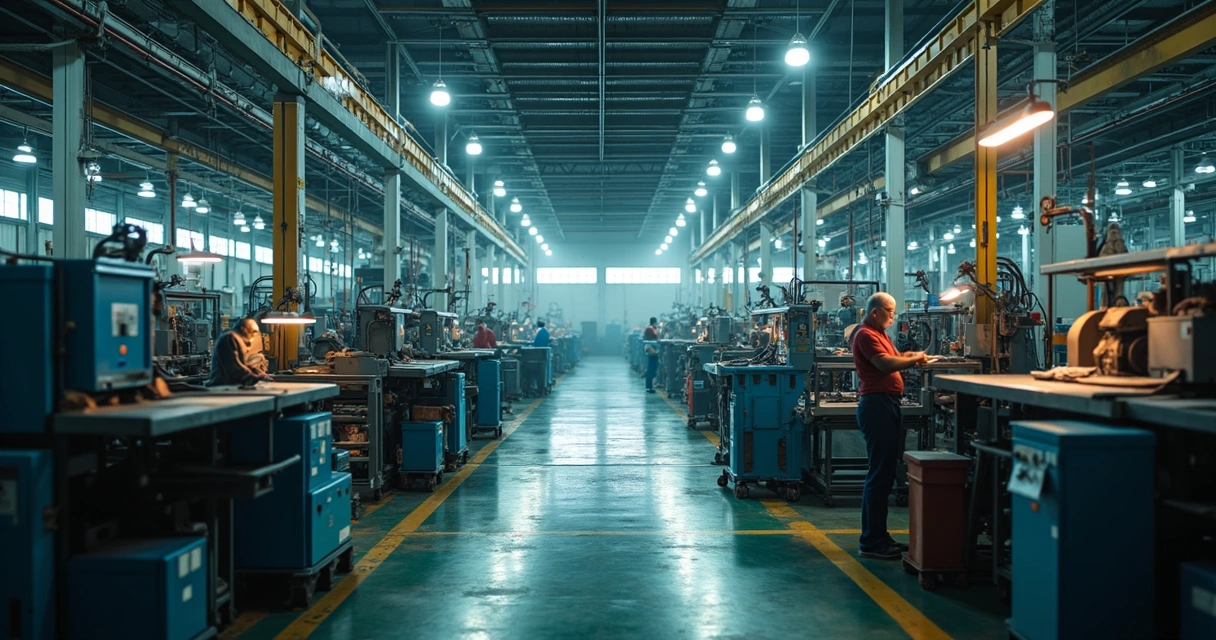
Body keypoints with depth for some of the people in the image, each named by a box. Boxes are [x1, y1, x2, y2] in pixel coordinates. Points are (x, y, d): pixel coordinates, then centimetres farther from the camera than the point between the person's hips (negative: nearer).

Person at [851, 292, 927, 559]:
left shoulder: (880, 334, 22)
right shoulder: (865, 335, -11)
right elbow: (885, 364, -22)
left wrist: (909, 357, 4)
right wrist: (914, 360, -8)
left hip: (887, 403, 11)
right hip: (877, 404, -11)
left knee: (885, 473, 13)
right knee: (879, 474, -9)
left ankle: (879, 536, 20)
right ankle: (871, 542, -5)